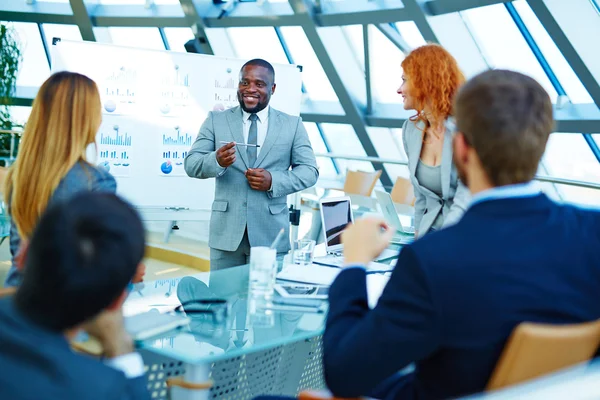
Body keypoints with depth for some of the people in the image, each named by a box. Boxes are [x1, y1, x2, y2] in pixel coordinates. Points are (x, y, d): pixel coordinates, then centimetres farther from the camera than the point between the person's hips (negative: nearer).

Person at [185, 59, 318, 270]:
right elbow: (191, 164, 1)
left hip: (270, 234, 0)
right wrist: (216, 160, -22)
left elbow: (309, 170, 4)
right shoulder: (216, 120, 6)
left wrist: (274, 181, -13)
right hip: (226, 232, 1)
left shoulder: (292, 125, 6)